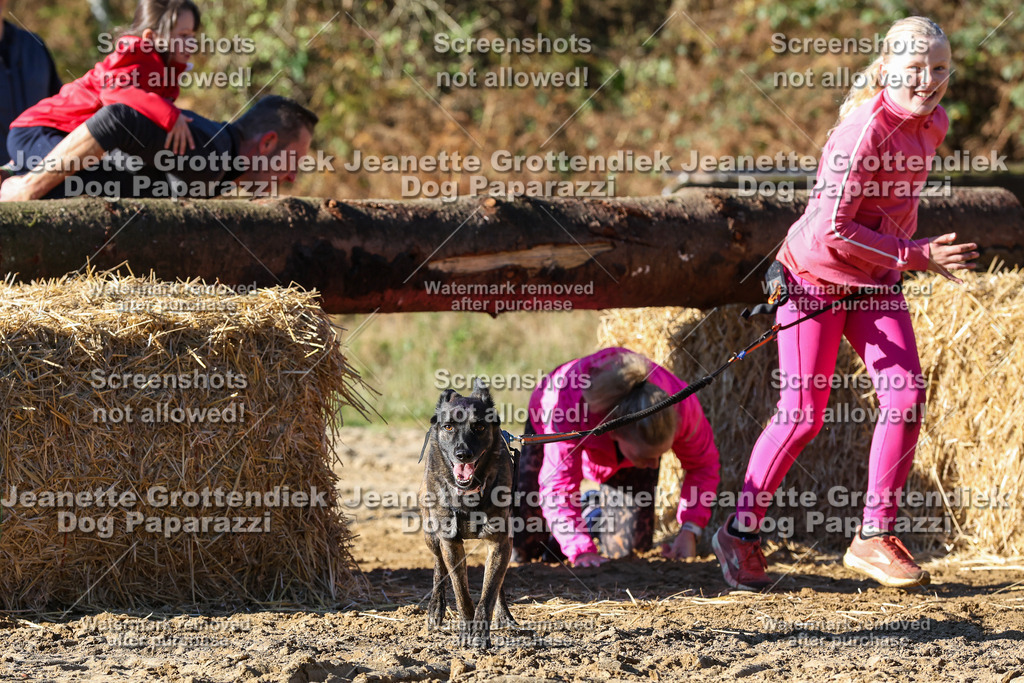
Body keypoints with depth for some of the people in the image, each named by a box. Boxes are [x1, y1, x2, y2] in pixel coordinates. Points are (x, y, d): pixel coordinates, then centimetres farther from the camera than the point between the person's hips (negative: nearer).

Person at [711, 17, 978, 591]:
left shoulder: (933, 123, 0)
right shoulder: (864, 129, -26)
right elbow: (832, 229, -29)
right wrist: (918, 256, -27)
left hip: (876, 282, 7)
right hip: (816, 274, -7)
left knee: (906, 397, -7)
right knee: (804, 413, -5)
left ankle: (875, 537, 2)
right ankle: (741, 532, 12)